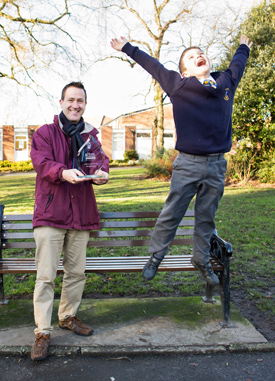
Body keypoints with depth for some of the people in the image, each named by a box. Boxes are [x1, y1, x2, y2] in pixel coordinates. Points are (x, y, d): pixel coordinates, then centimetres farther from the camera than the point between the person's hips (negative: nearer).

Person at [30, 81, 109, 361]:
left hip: (81, 213, 4)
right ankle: (42, 331, 9)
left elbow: (100, 159, 5)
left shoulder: (90, 135, 15)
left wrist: (101, 173, -20)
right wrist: (63, 172, -31)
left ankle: (68, 316, 33)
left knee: (76, 272, 13)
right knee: (46, 275, -3)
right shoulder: (44, 133, 3)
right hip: (50, 213, -4)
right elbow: (41, 162, -10)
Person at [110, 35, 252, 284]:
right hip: (188, 164, -3)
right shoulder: (179, 86, -2)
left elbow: (237, 65, 30)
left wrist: (243, 47, 50)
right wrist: (128, 48, 19)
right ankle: (155, 257, 22)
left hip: (217, 164, 4)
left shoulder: (226, 82, 8)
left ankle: (202, 260, 31)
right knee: (171, 214, 4)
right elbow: (153, 66, 8)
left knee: (206, 217, 15)